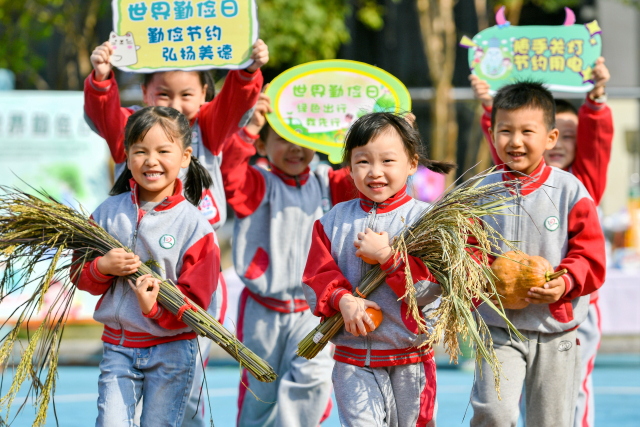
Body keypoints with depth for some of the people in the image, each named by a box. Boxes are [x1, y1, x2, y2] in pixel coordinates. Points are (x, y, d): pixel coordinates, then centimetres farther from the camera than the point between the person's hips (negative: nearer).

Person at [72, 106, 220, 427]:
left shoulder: (193, 224, -7)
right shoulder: (109, 212, 3)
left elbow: (195, 298, -8)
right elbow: (81, 277, 10)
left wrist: (156, 307, -25)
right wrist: (102, 268, -12)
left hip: (171, 350, -2)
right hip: (117, 346, 2)